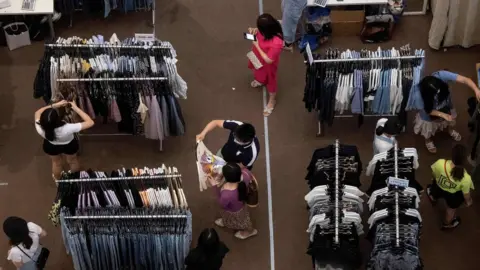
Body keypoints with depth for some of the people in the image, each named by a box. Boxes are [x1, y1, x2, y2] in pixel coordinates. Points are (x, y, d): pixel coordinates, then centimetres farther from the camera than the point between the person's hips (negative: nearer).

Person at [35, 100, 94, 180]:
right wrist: (76, 108, -34)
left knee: (56, 163, 34)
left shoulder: (40, 129, -40)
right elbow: (90, 122, -38)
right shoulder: (67, 129, -48)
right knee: (72, 161, 33)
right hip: (69, 145, -1)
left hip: (50, 146, 1)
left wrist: (55, 105, -26)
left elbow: (38, 113, -19)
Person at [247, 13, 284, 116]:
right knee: (260, 74, 37)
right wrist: (254, 31, -23)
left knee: (270, 81, 22)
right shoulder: (268, 30, -25)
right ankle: (261, 81, 73)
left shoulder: (276, 43, -46)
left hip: (268, 65, -6)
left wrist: (257, 46, -31)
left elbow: (268, 60, -33)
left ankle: (272, 101, 50)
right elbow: (259, 31, 1)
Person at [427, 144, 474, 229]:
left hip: (438, 187, 1)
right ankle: (447, 224, 64)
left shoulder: (440, 163, -38)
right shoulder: (466, 178, -40)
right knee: (451, 210, 35)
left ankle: (433, 198, 77)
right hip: (453, 195, -1)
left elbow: (434, 174, -14)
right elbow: (466, 194, -20)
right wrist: (468, 201, 5)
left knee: (435, 196, 41)